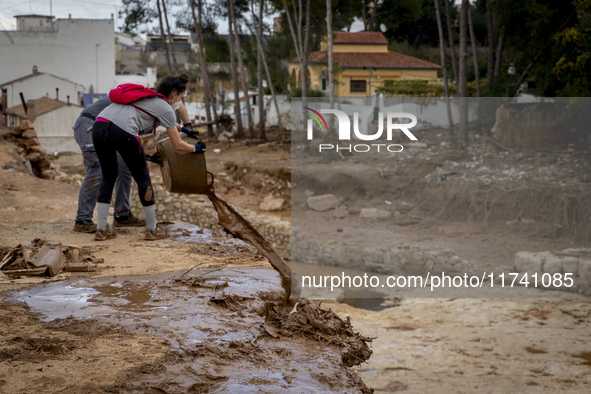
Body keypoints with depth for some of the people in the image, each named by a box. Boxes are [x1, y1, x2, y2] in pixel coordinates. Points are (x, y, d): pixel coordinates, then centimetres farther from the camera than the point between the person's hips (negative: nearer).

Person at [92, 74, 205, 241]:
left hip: (99, 126, 7)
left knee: (109, 176, 22)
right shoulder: (165, 108, 11)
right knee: (143, 178, 12)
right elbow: (178, 146, 14)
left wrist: (182, 128, 69)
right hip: (123, 132, -7)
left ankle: (101, 229, 20)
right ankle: (152, 230, 20)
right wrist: (195, 148, 33)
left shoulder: (147, 96, 33)